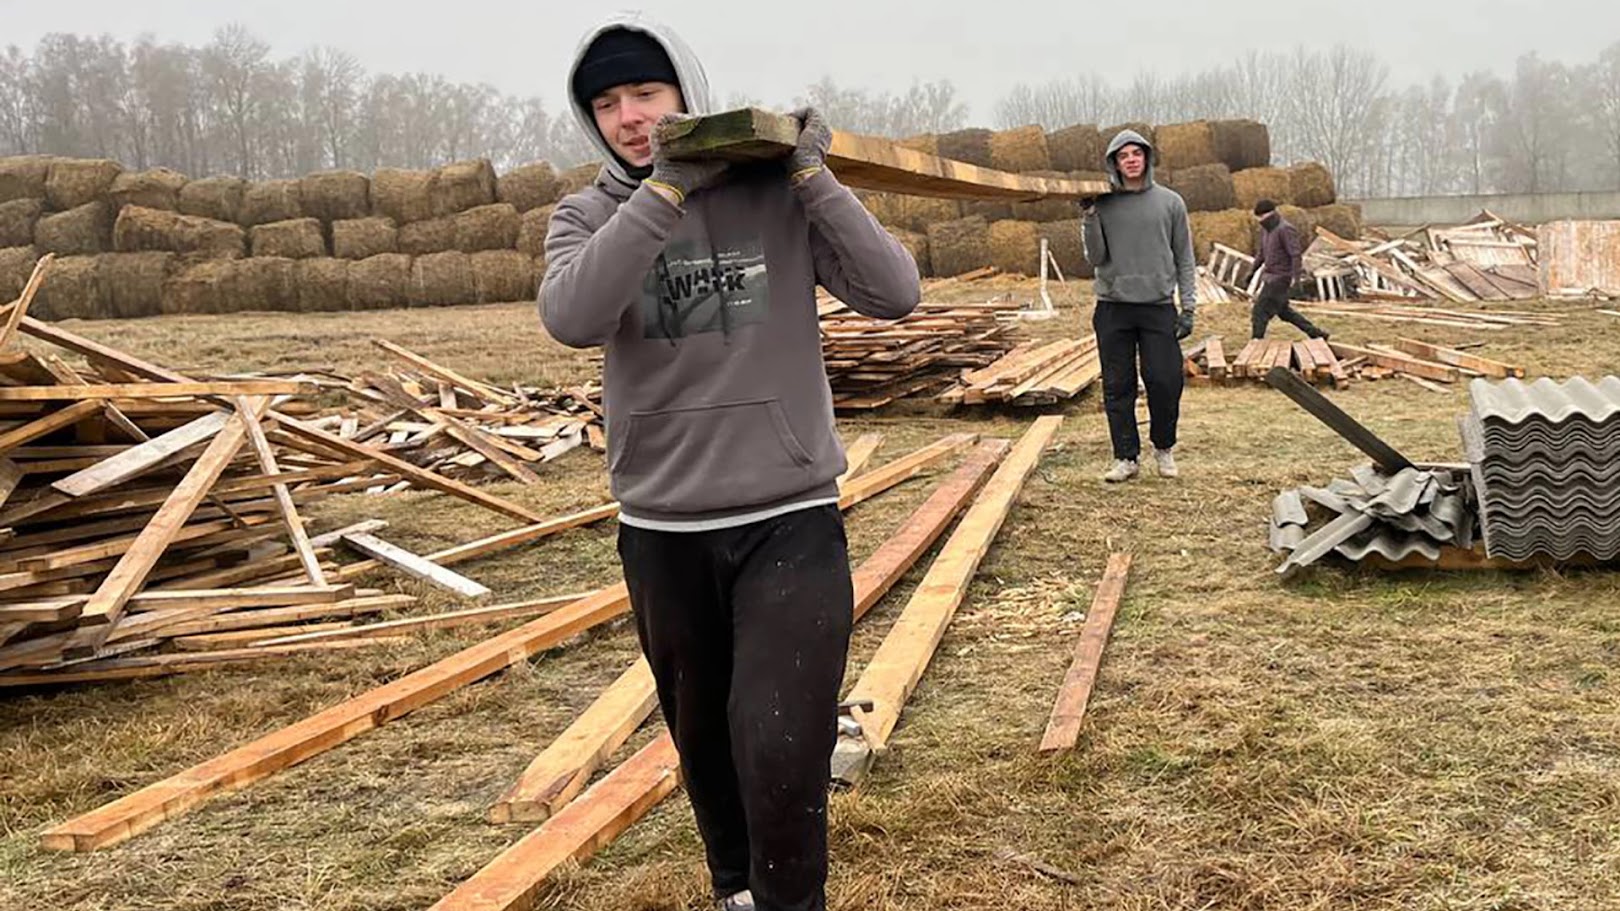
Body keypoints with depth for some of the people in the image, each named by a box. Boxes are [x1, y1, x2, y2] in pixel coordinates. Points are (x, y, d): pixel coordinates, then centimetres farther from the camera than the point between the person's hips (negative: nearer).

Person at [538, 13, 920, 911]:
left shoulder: (775, 192, -4)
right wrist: (665, 189, -25)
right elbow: (571, 318, -23)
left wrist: (812, 175, -15)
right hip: (661, 532, 3)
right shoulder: (588, 215, -1)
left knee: (781, 758, -11)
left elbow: (894, 293, -11)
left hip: (791, 522, -2)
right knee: (706, 748, 19)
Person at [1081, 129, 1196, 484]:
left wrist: (1189, 306, 0)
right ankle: (1126, 457, 13)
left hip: (1159, 307, 0)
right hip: (1113, 308, 1)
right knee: (1118, 388, 3)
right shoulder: (1102, 204, 5)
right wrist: (1088, 220, -11)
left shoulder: (1170, 202, 6)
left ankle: (1164, 448, 18)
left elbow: (1184, 258, 7)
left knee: (1165, 382, -4)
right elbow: (1096, 259, 1)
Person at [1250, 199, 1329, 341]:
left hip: (1280, 278, -10)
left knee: (1260, 311, -9)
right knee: (1283, 310, 19)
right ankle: (1316, 334, 27)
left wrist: (1295, 276, -29)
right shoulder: (1266, 229, 9)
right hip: (1270, 276, 10)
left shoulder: (1285, 229, -18)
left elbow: (1296, 254, -23)